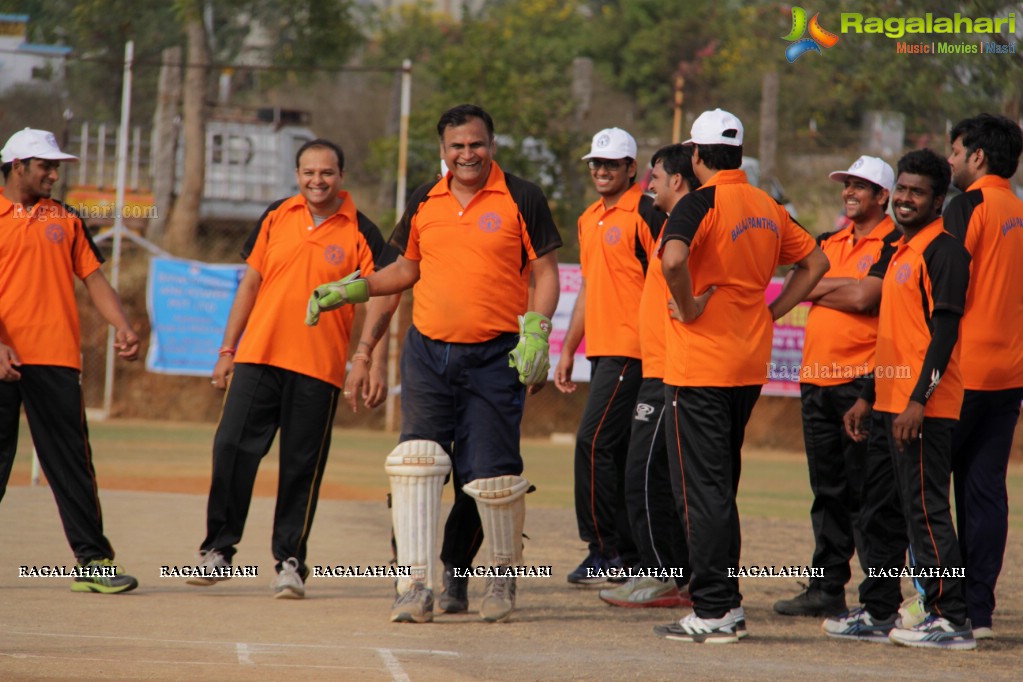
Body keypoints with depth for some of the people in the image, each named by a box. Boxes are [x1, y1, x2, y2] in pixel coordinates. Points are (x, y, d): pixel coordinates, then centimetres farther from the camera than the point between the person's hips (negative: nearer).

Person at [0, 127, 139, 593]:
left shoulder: (65, 219, 16)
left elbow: (93, 278, 14)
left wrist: (122, 326, -2)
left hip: (56, 361, 3)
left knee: (72, 464, 1)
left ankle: (93, 560, 0)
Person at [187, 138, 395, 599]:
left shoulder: (360, 233, 0)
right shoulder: (276, 218, 9)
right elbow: (250, 283, 15)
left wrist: (363, 353, -20)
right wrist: (227, 350, 13)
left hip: (319, 368, -2)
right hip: (258, 357, 2)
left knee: (302, 468, 0)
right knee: (231, 448, -4)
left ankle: (290, 561, 9)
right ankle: (218, 550, 6)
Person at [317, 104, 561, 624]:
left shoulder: (521, 199, -1)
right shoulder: (424, 202, 10)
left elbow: (544, 272, 1)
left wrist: (536, 333, -11)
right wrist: (354, 288, 11)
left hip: (495, 356, -3)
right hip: (427, 350, 3)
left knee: (492, 474, -2)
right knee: (416, 462, -11)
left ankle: (504, 576, 21)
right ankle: (416, 585, -11)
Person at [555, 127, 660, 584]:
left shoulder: (644, 214, -9)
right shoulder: (589, 220, 18)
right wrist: (568, 350, 21)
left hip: (631, 347, -9)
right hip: (601, 351, 9)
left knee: (593, 441, -13)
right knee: (618, 450, 9)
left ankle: (604, 550, -9)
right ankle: (629, 552, 13)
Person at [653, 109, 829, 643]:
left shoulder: (700, 204, -13)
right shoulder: (767, 207, 10)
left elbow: (673, 258, -32)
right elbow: (815, 261, 20)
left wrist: (689, 308, -17)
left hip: (700, 366, -7)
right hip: (751, 364, 7)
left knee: (703, 490, -4)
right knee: (722, 487, 17)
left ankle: (712, 613, -5)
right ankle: (729, 604, 19)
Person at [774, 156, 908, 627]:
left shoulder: (893, 245, -5)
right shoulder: (829, 243, 19)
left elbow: (864, 297, -15)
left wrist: (820, 289, -2)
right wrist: (843, 286, -7)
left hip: (864, 380, -8)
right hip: (817, 378, 8)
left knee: (874, 499, -8)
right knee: (829, 493, 15)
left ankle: (880, 605, -9)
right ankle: (828, 589, 23)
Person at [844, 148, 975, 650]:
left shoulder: (944, 251, -11)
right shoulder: (902, 251, 18)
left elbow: (944, 331, -17)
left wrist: (919, 401, -22)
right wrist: (868, 397, 22)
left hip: (926, 405, -10)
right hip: (894, 400, 10)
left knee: (927, 508, -10)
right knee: (915, 509, 11)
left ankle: (952, 620, -8)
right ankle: (934, 610, 15)